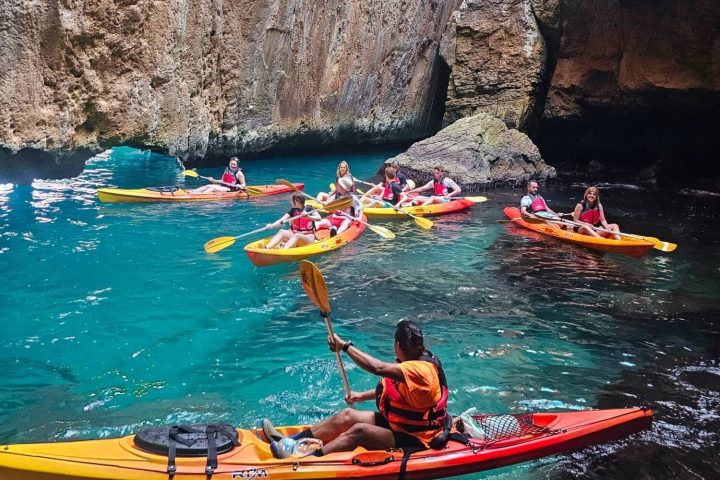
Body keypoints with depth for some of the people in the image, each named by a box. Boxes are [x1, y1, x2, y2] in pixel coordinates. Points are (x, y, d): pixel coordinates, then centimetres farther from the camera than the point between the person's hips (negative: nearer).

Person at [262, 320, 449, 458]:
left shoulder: (420, 370, -28)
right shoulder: (417, 359, 4)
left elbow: (377, 368, -38)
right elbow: (393, 388, 19)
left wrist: (345, 346, -31)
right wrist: (363, 396, 13)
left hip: (414, 439, -9)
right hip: (397, 422, 9)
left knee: (359, 431, -26)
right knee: (347, 415, -2)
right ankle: (291, 442, -1)